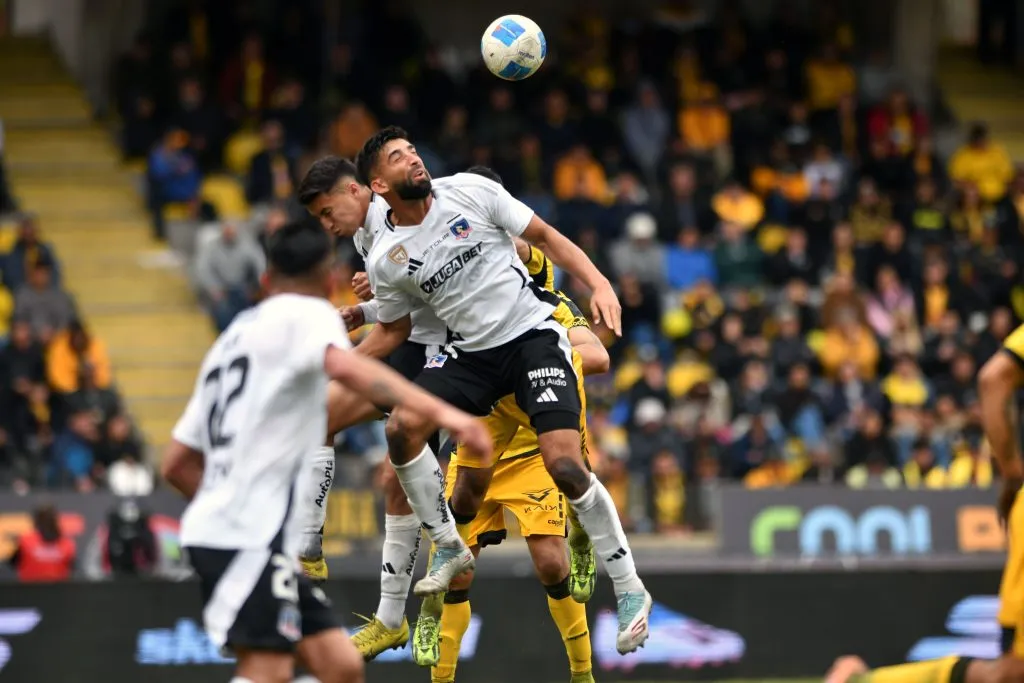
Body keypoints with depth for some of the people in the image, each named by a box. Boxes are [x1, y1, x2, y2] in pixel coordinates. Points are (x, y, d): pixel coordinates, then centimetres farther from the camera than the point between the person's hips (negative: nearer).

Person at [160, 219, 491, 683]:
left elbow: (177, 464, 24)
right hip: (250, 535, -9)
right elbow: (345, 366, -27)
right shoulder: (305, 313, -1)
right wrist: (437, 410, -35)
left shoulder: (235, 335, 24)